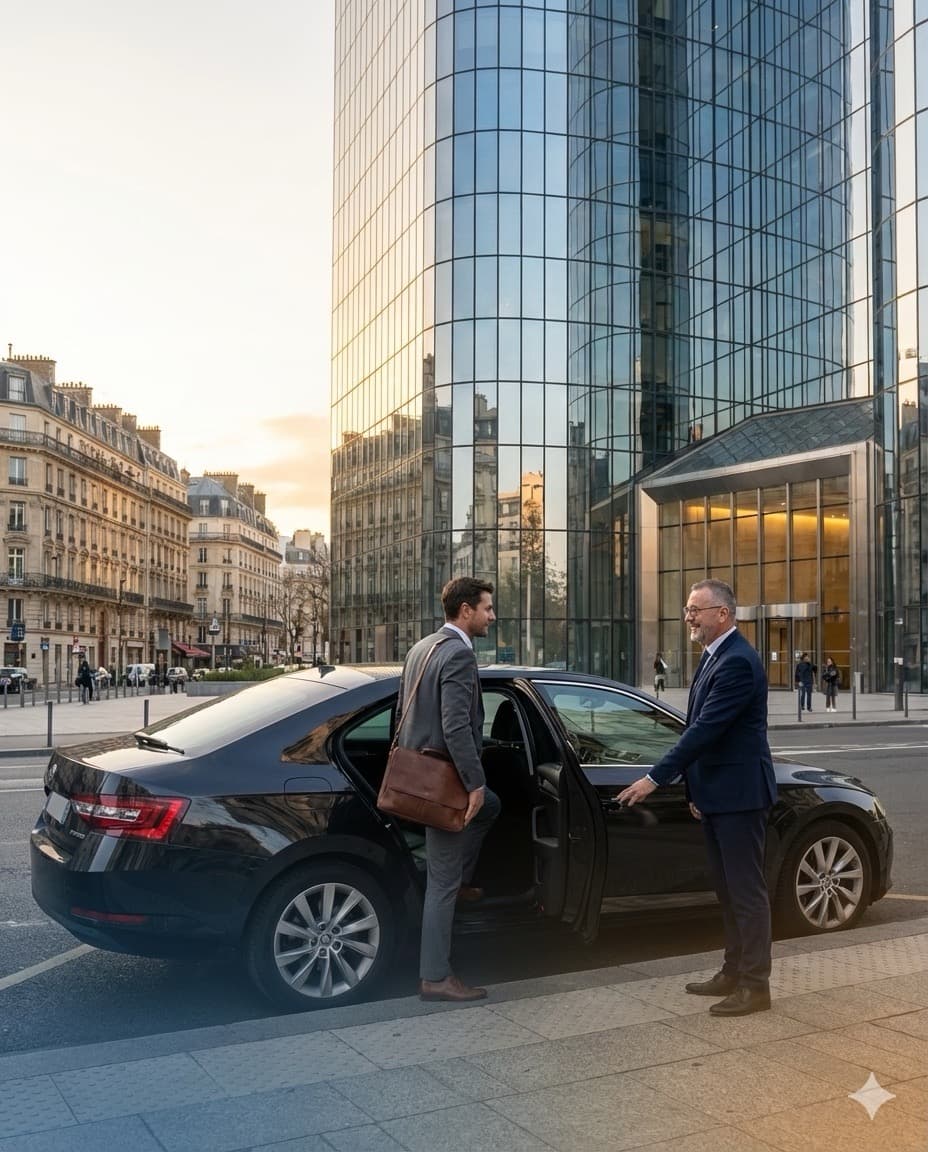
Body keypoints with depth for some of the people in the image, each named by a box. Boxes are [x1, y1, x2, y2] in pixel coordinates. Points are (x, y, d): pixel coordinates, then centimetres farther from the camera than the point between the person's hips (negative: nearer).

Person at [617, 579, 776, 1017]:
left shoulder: (738, 662, -20)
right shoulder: (712, 657, 13)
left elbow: (706, 728, -25)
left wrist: (655, 778, -23)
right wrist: (696, 789, 13)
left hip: (738, 793, -10)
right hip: (715, 793, 10)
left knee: (746, 889, -1)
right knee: (727, 889, 17)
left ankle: (755, 985, 9)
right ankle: (734, 972, 28)